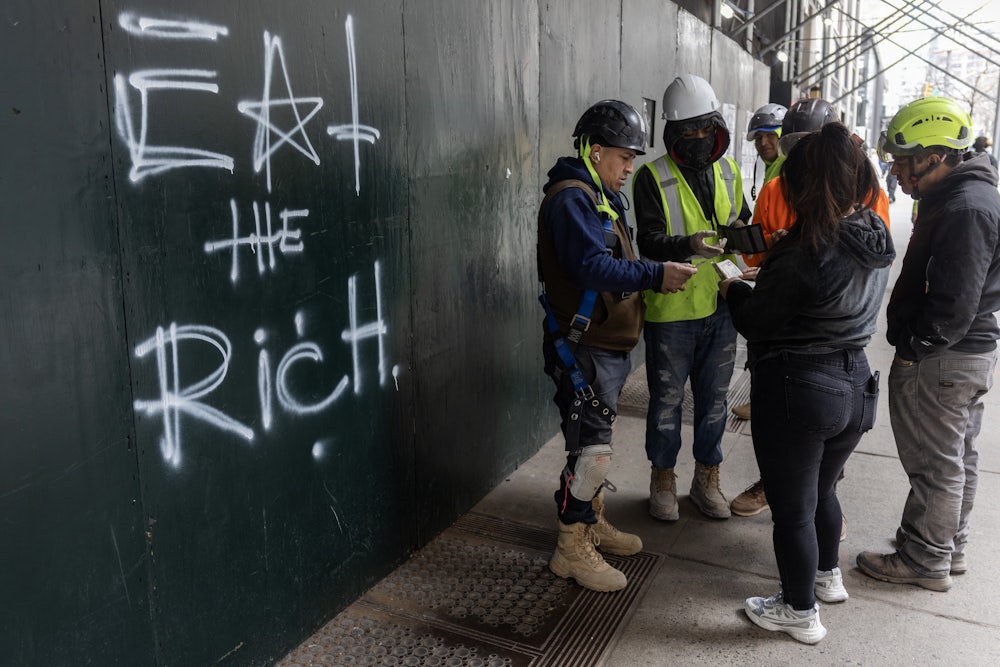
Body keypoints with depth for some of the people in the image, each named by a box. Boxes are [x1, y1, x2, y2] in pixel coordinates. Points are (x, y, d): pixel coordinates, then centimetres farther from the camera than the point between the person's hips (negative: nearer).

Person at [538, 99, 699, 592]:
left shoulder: (599, 196, 18)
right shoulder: (571, 198, -16)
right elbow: (592, 267, -28)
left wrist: (654, 276, 8)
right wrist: (654, 275, -34)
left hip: (607, 344, 11)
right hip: (582, 347, -11)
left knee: (594, 442, 20)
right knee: (590, 449, -6)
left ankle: (592, 523, 35)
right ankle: (571, 550, 8)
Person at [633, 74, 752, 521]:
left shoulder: (728, 171, 8)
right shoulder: (653, 177, -8)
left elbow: (744, 223, 16)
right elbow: (649, 241, -17)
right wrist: (688, 244, -36)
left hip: (720, 305, 5)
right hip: (670, 310, -4)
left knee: (713, 398, 15)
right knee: (667, 399, 8)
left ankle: (706, 479, 32)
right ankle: (663, 480, 26)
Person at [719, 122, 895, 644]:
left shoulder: (808, 253, -26)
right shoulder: (876, 237, -1)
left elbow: (755, 322, -15)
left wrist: (733, 290, 4)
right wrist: (762, 281, 10)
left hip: (798, 392, -8)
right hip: (854, 385, 8)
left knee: (792, 507, 11)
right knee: (822, 489, 28)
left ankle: (800, 612, 29)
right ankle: (828, 576, 49)